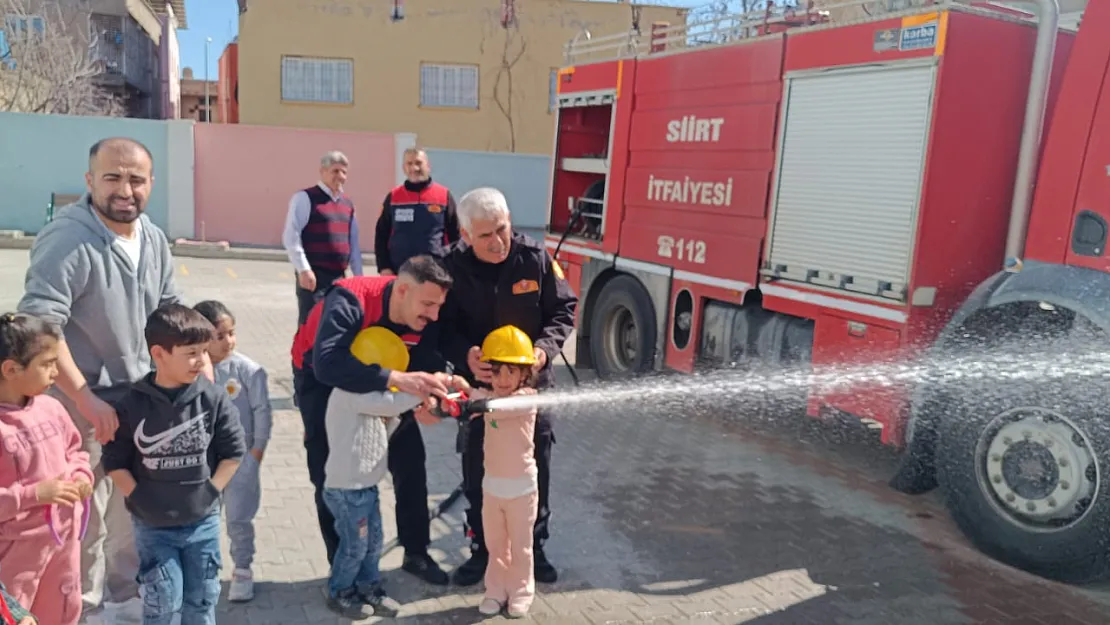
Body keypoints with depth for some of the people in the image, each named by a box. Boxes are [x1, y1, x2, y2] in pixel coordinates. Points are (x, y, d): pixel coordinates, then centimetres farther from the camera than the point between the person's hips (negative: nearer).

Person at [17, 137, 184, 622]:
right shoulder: (67, 239, -21)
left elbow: (169, 310, 16)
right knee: (83, 515, 5)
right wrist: (85, 398, -25)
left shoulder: (154, 239, 4)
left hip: (139, 396, 7)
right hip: (79, 401, -7)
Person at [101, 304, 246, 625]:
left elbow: (233, 452, -3)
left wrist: (209, 492, -8)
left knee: (202, 599, 14)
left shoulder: (214, 399, -10)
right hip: (152, 524, -1)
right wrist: (139, 499, -10)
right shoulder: (132, 405, -12)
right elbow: (114, 462, -3)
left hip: (203, 520, 1)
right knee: (163, 599, 3)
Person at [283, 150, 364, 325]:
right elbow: (291, 237, -13)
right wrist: (304, 269, -21)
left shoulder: (348, 203, 16)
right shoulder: (305, 198, -6)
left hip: (339, 277, 7)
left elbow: (353, 242, 20)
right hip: (314, 276, -7)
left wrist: (358, 275, 16)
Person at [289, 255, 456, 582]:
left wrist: (426, 398, -42)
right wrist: (397, 378, -63)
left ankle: (415, 553, 16)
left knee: (410, 456, 0)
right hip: (319, 377, -4)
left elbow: (429, 365, -19)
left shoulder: (422, 317, -23)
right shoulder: (350, 301, -41)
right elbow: (327, 363, -54)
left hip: (379, 378, 5)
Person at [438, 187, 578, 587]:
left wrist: (545, 347, -23)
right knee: (477, 473, 10)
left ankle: (534, 547, 31)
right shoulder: (453, 268, -15)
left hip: (532, 381, 1)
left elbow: (563, 310, -5)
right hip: (479, 383, 0)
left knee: (535, 471, 12)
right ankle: (481, 550, 29)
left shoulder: (536, 258, -14)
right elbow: (443, 328, -11)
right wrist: (465, 355, -31)